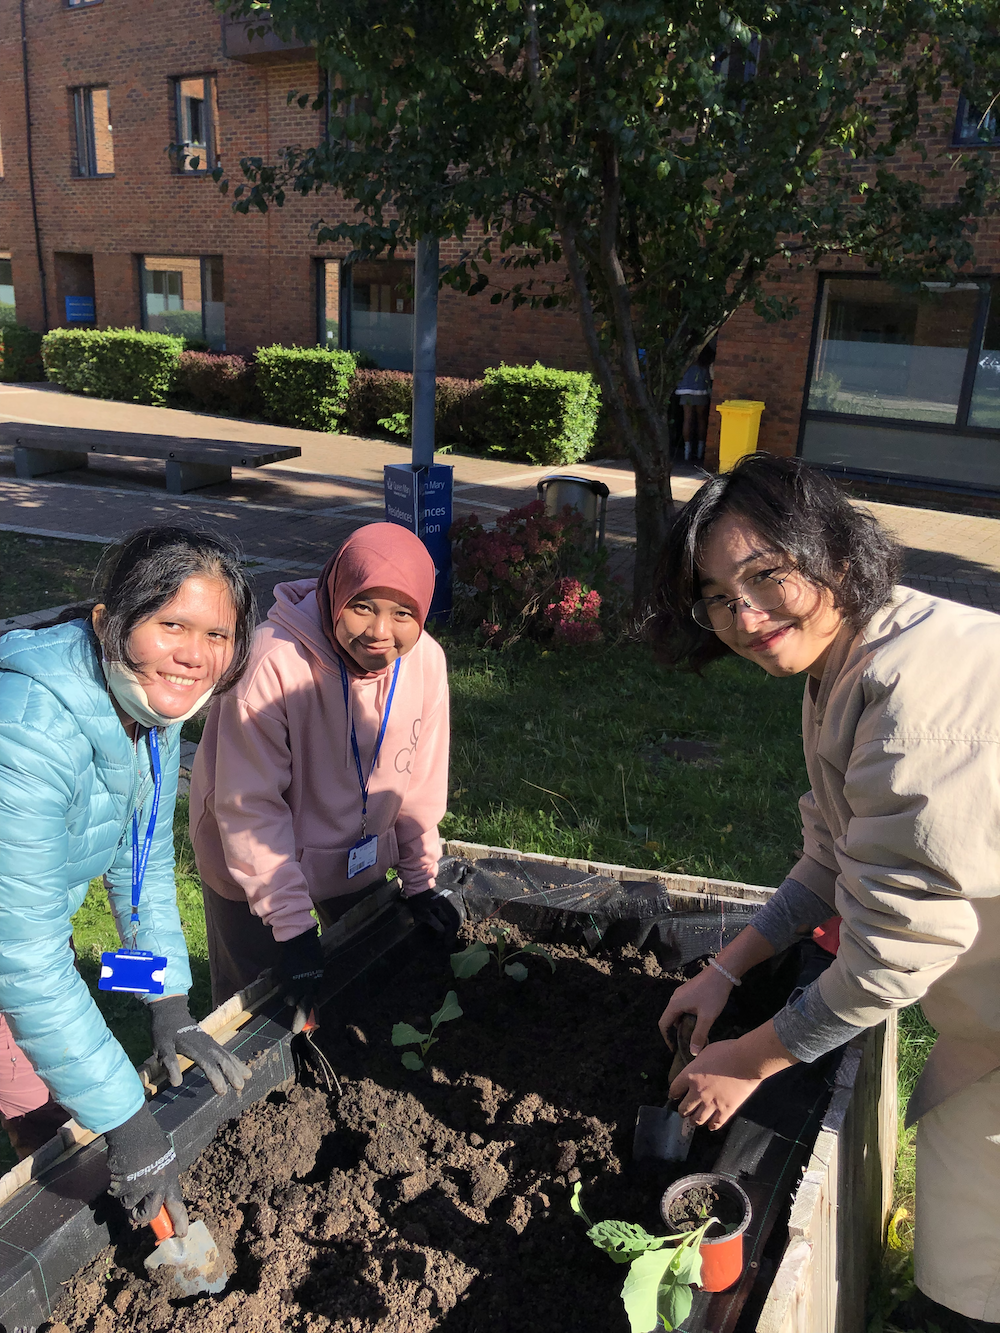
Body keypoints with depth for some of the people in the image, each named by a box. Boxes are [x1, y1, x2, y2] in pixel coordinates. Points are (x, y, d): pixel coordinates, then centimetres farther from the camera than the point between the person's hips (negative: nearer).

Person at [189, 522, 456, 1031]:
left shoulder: (425, 659, -17)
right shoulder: (274, 661, -32)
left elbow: (419, 780, -3)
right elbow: (250, 807, -27)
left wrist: (420, 882, 2)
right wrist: (291, 924, -25)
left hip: (359, 856, 5)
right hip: (256, 864, -4)